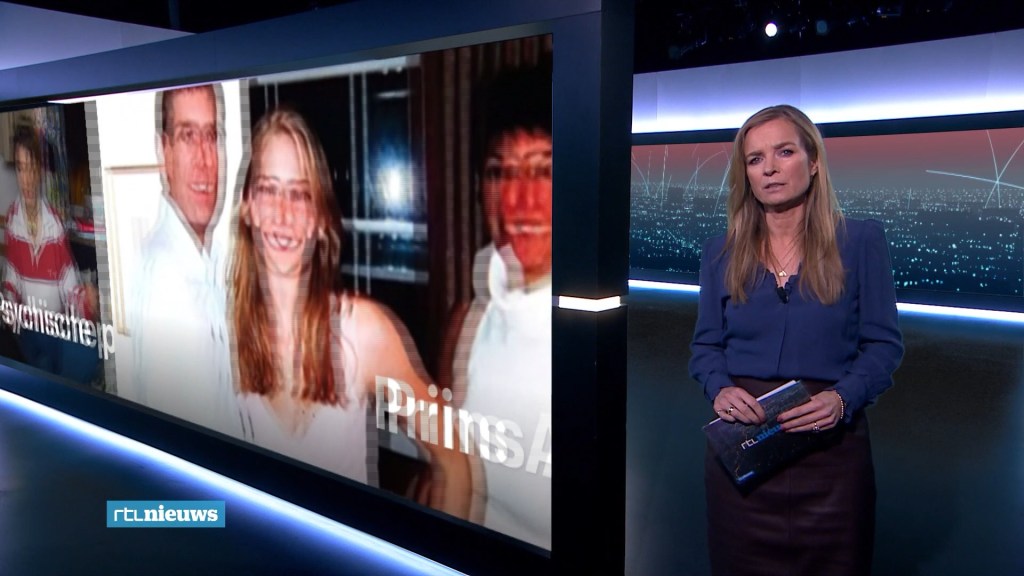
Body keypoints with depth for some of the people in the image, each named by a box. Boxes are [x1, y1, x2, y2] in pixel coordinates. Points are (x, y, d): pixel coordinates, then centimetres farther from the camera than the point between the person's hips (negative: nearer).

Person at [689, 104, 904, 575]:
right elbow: (706, 346, 7)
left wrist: (844, 398, -19)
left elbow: (883, 343, -1)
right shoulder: (720, 254, 4)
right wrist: (719, 390, -13)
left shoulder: (861, 241, -2)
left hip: (831, 445, -1)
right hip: (740, 444, 2)